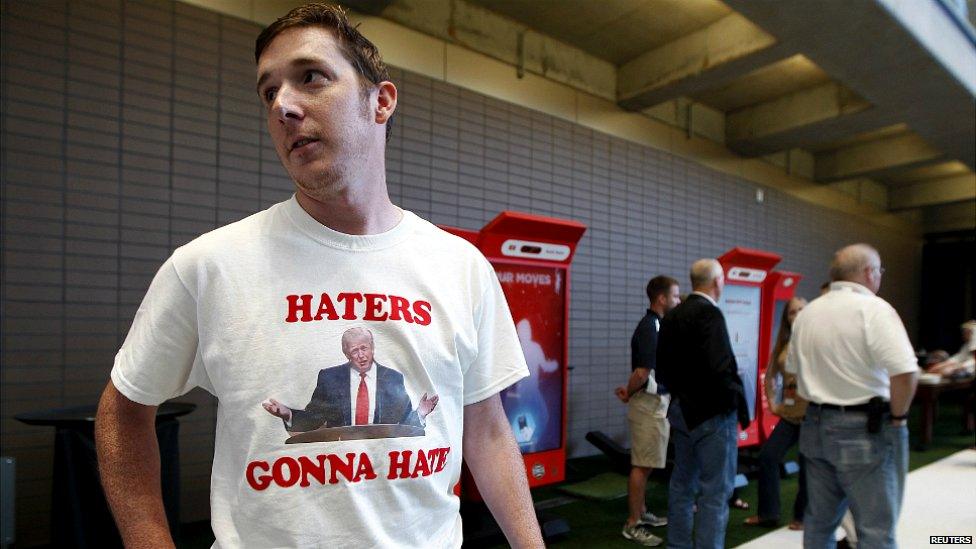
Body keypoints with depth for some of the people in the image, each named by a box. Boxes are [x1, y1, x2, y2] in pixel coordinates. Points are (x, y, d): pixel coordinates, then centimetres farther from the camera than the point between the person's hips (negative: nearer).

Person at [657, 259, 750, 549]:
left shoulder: (672, 315, 7)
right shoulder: (709, 312, -17)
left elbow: (662, 369, 10)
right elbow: (721, 368, -24)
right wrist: (739, 405, -11)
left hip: (683, 411, 8)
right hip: (711, 413, -8)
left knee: (683, 483, 18)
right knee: (715, 490, 1)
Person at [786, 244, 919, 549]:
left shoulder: (807, 313, 8)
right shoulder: (873, 309, -13)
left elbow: (793, 370, 15)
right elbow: (905, 373, -23)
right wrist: (898, 415, -8)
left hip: (816, 426, 7)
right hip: (866, 431, -6)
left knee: (819, 520, 16)